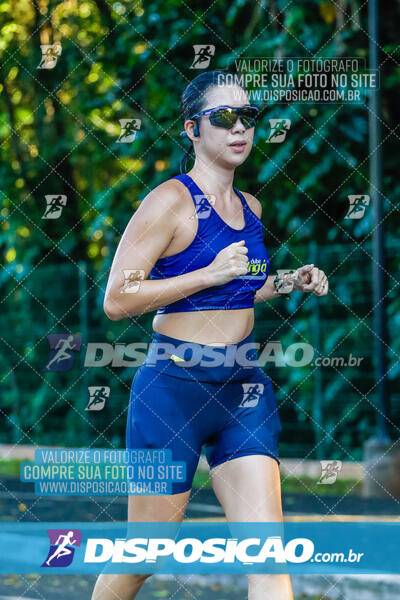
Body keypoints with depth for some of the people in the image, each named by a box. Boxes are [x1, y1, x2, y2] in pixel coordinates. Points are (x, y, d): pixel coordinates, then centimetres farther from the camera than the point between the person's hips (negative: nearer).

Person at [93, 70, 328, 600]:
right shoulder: (170, 200, -9)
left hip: (244, 390, 6)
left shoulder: (251, 207, 13)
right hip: (173, 391, -6)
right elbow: (117, 301, -15)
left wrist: (288, 283, 11)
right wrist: (210, 273, -17)